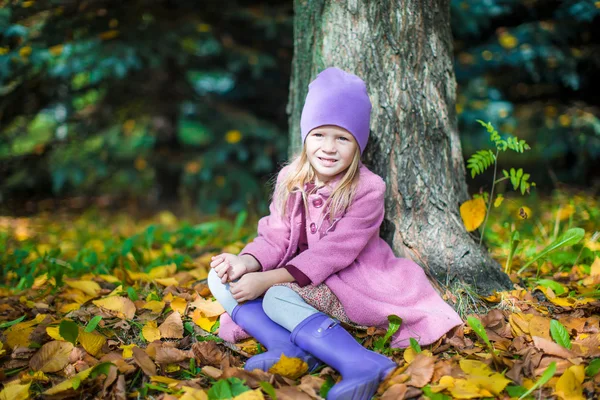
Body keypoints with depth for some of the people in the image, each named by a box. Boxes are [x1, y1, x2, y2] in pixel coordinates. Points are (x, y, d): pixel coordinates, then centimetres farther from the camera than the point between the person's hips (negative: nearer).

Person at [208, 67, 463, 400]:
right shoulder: (291, 180, 2)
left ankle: (363, 364, -39)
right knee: (220, 279, -9)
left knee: (277, 297, -32)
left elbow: (331, 253, -21)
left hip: (353, 286, -7)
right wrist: (248, 262, -25)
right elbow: (277, 238, -1)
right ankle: (287, 347, -29)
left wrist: (268, 279, -27)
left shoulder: (367, 189, -15)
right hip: (301, 281, 7)